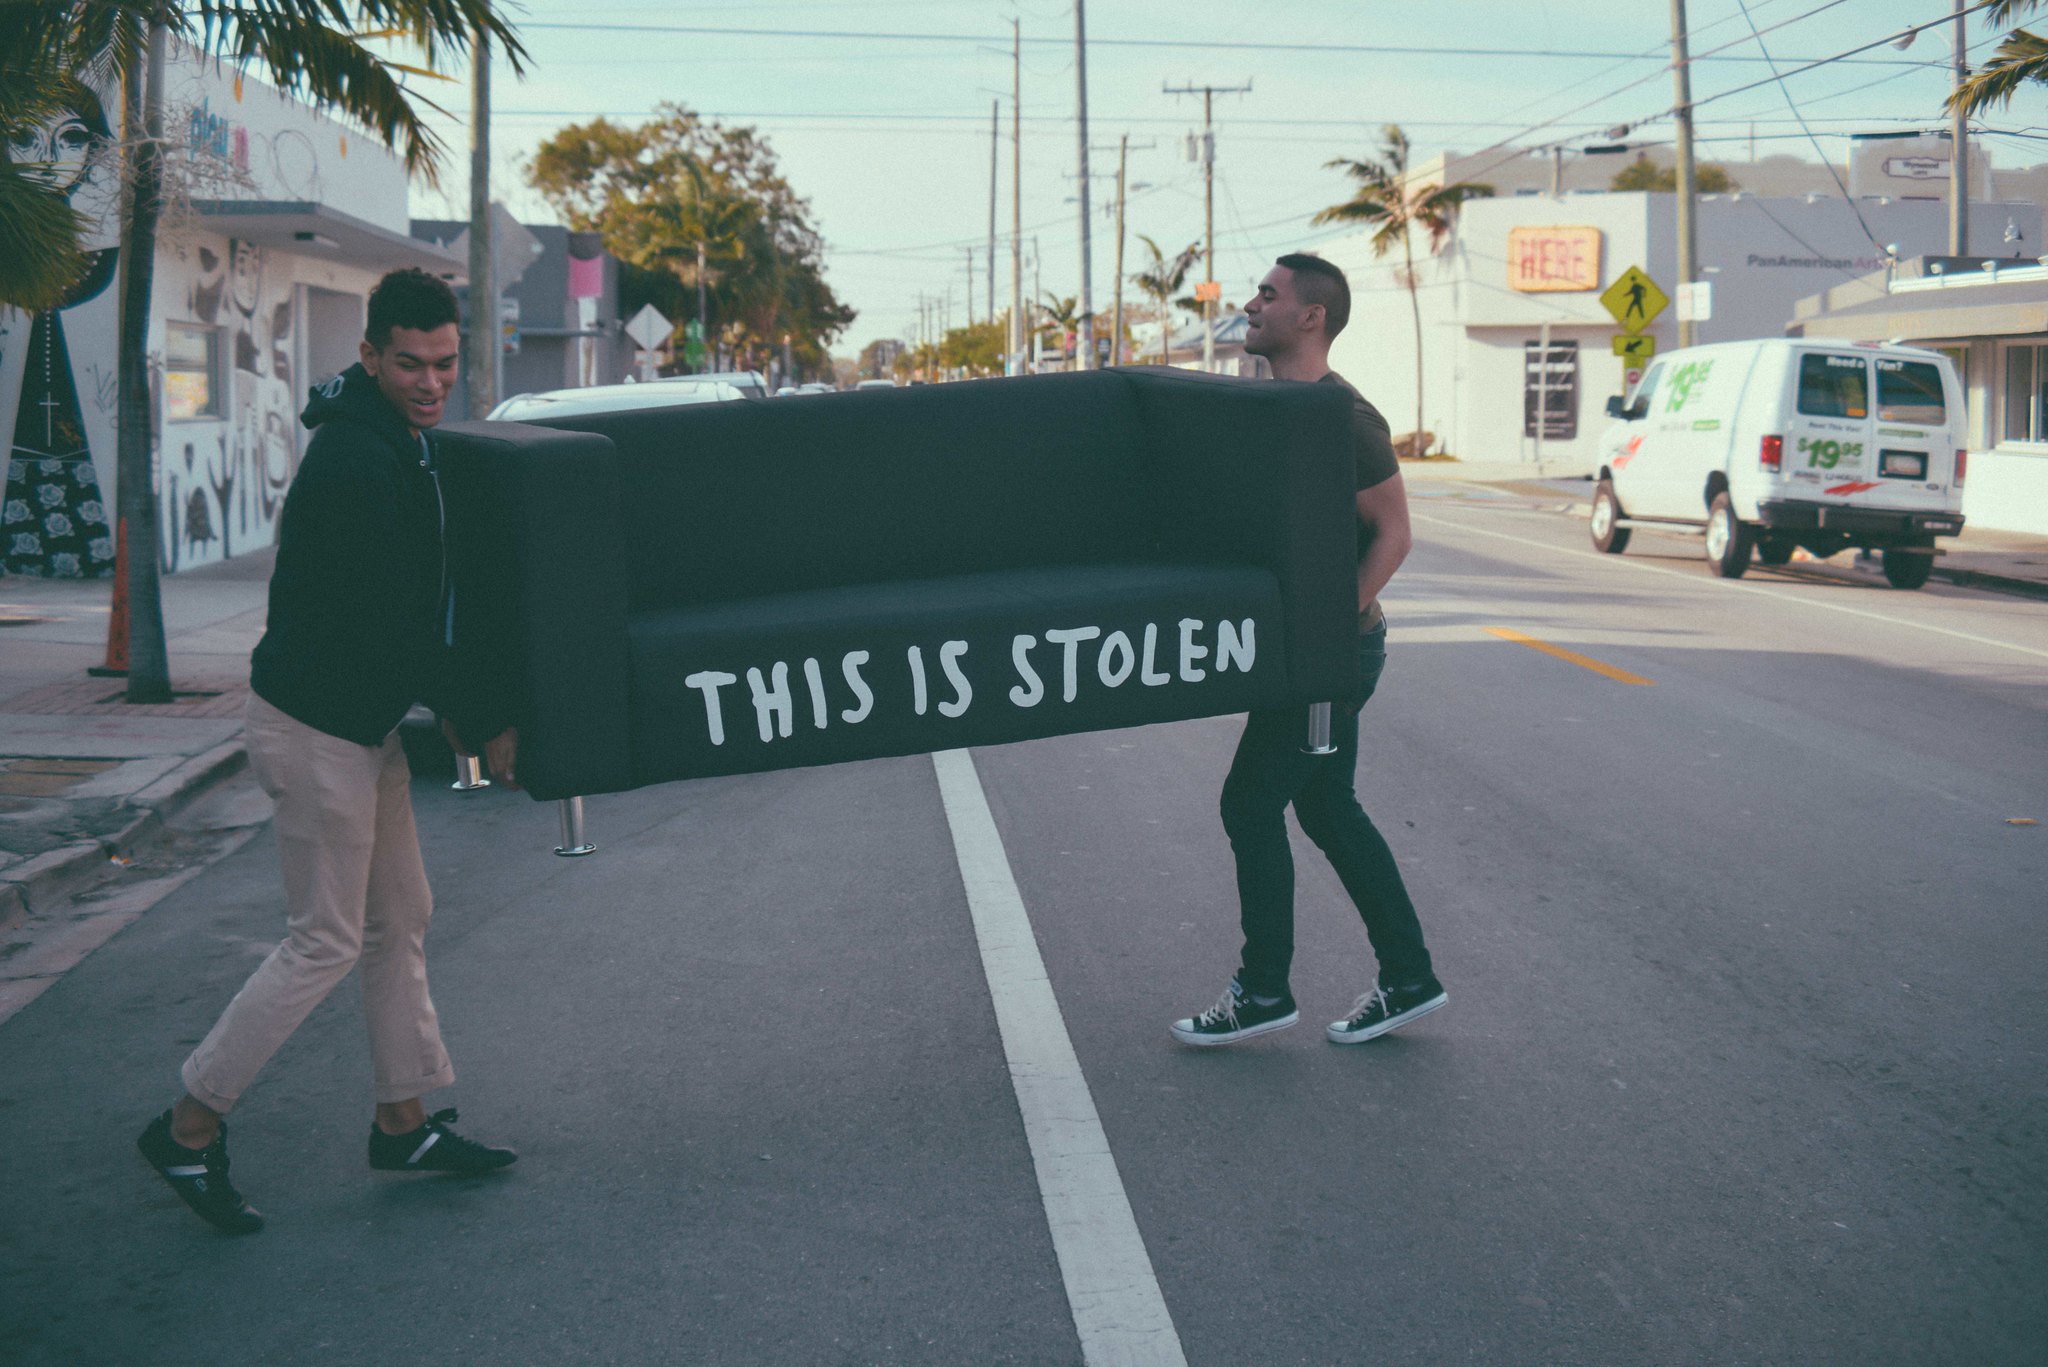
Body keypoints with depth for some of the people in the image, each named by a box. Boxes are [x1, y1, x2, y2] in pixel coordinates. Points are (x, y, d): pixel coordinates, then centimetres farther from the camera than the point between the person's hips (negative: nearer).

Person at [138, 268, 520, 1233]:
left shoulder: (398, 444, 8)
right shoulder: (355, 464, -24)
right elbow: (394, 629, -24)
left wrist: (452, 705, 13)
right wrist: (484, 724, -16)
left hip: (363, 716, 10)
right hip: (316, 723, -10)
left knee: (401, 918, 15)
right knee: (327, 942, -2)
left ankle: (404, 1122, 26)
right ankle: (189, 1131, 9)